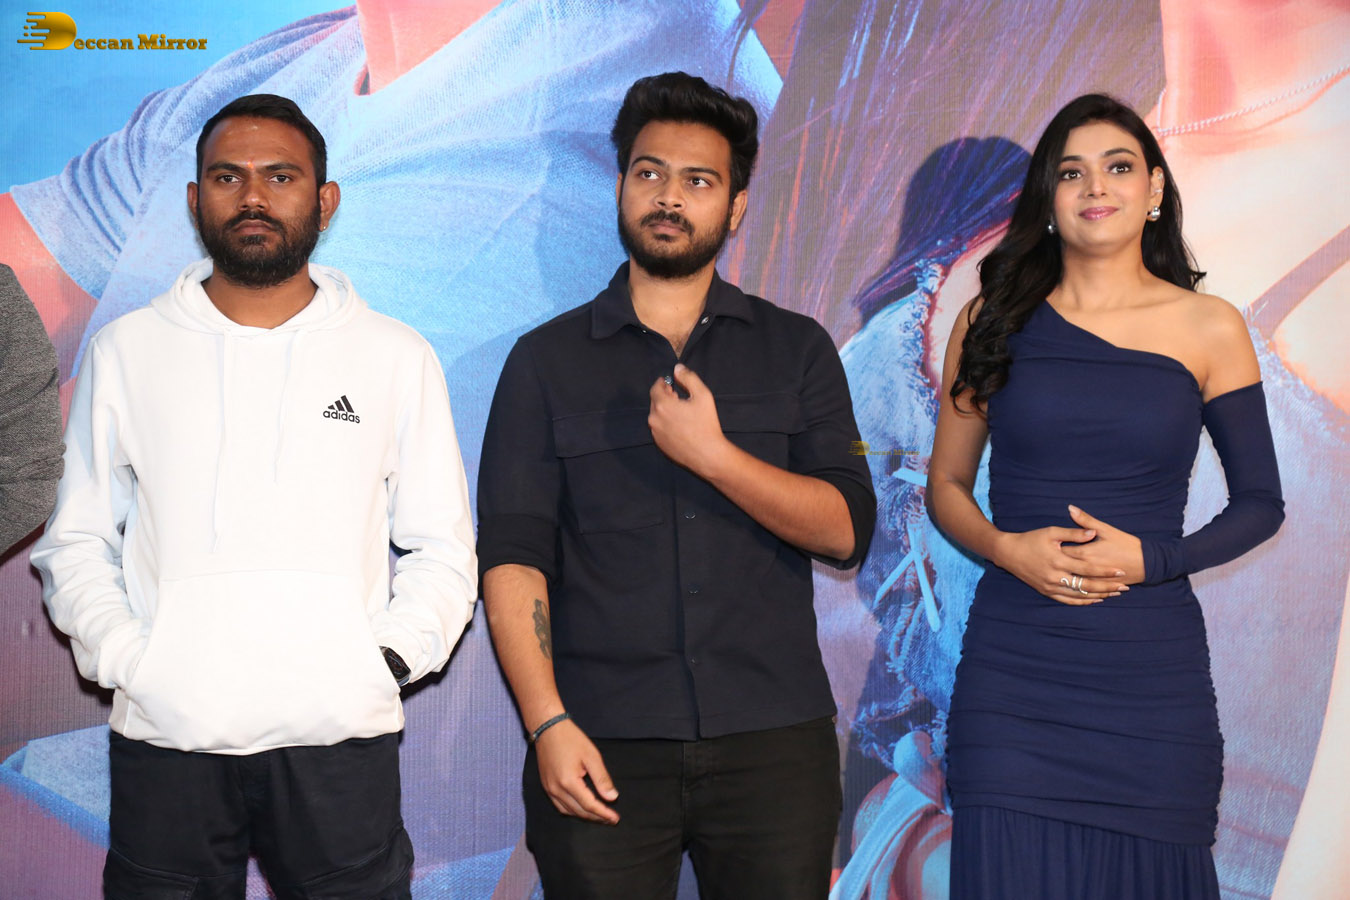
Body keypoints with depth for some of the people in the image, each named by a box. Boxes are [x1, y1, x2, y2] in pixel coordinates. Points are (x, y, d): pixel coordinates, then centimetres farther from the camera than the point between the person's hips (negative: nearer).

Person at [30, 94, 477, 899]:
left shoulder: (398, 357, 7)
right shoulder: (126, 351, 9)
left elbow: (443, 549, 9)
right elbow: (76, 541, 11)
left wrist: (387, 658, -4)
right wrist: (126, 660, -3)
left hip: (340, 740, 0)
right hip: (165, 741, 1)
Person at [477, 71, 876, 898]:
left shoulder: (796, 350, 10)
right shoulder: (548, 361, 7)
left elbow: (845, 530, 0)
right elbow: (513, 555, 0)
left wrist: (713, 454, -12)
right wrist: (548, 723, -10)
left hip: (773, 738, 1)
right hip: (604, 746, 0)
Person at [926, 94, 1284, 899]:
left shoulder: (1209, 330, 3)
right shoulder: (995, 320, 6)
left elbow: (1261, 504, 7)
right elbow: (946, 486, 10)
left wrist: (1149, 557, -9)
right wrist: (1005, 547, -10)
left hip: (1153, 677, 0)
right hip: (1012, 672, 0)